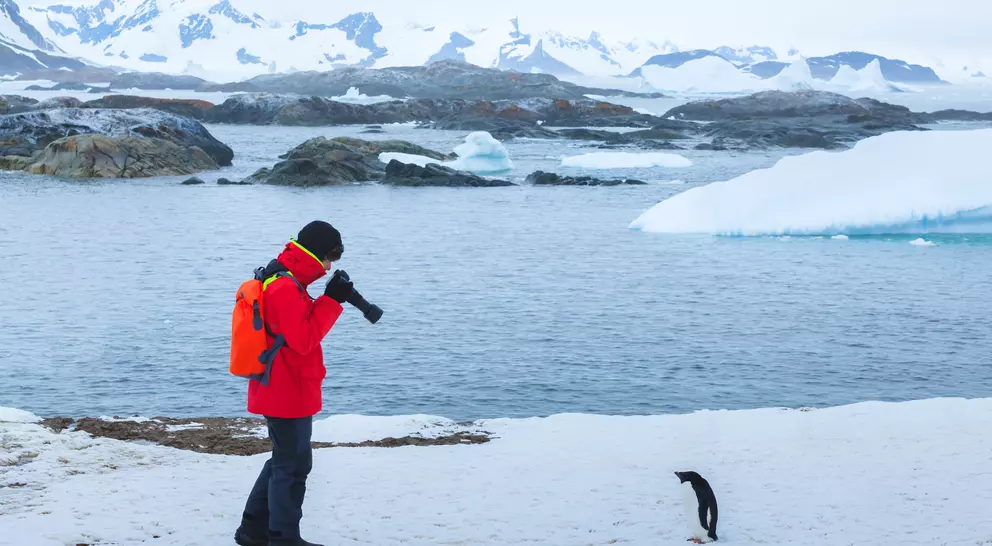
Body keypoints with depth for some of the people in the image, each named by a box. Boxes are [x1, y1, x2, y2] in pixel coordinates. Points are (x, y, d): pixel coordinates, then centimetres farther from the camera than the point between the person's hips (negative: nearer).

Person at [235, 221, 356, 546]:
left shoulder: (285, 281, 12)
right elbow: (304, 340, -23)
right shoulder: (286, 288, -22)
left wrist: (330, 300, 3)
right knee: (294, 466, -1)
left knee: (284, 461, 20)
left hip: (282, 392, 11)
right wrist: (332, 301, -19)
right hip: (288, 394, -11)